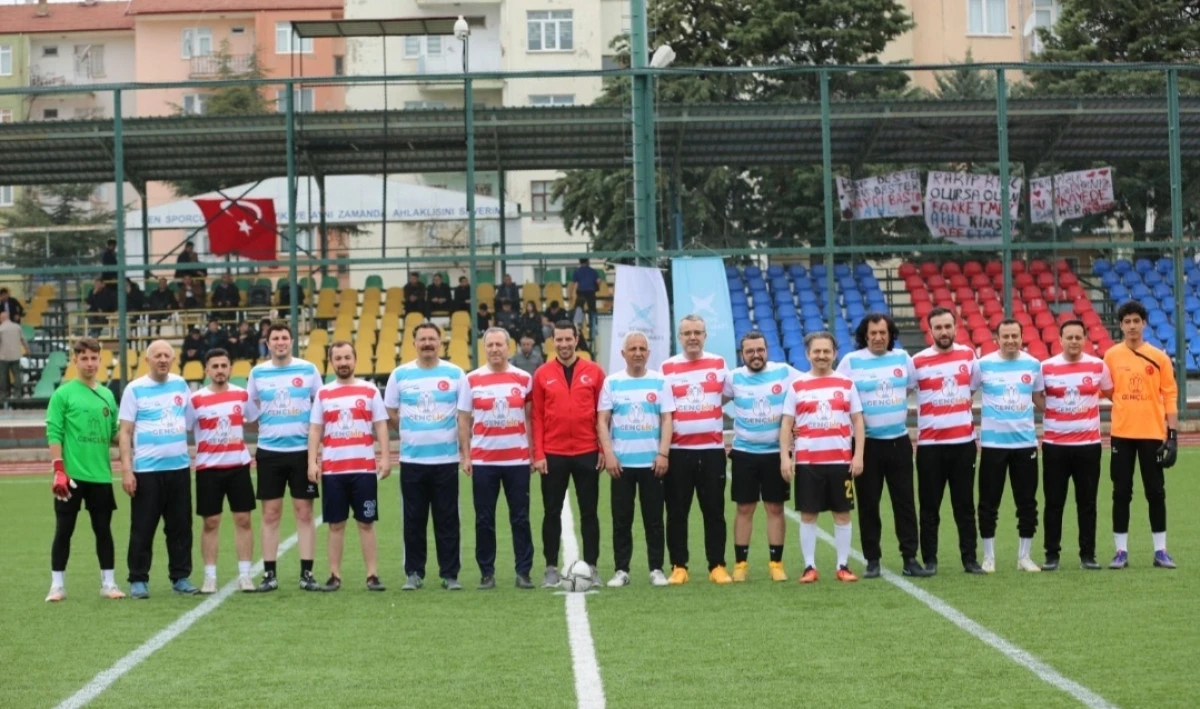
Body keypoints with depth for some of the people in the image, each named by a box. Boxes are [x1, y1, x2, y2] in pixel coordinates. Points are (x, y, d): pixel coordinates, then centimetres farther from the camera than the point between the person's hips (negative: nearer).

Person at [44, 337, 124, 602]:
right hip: (72, 475, -4)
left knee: (103, 529, 7)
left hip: (101, 475, 4)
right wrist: (58, 470, -14)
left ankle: (108, 583, 14)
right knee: (64, 531, 2)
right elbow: (53, 434, -8)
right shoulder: (63, 394, -3)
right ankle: (57, 585, 10)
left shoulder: (107, 395, 11)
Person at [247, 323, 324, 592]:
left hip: (302, 450, -1)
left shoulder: (308, 370, 0)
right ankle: (269, 574, 8)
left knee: (304, 513, 1)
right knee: (270, 514, 3)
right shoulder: (257, 373, 4)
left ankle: (306, 573, 6)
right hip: (269, 452, 1)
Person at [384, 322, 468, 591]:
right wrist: (412, 433, 10)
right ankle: (414, 573, 13)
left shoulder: (455, 374, 1)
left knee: (447, 520, 2)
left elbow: (464, 415, 4)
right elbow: (390, 412, 12)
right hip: (411, 460, 1)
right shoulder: (400, 374, 4)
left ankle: (450, 574, 8)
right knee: (414, 521, 5)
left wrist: (465, 450, 0)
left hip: (446, 459, -1)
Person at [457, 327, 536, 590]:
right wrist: (466, 456, -2)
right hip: (483, 461, 0)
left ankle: (523, 571, 9)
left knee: (520, 519, 3)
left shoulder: (523, 379, 4)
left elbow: (530, 418, 7)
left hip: (517, 460, 0)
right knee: (484, 520, 4)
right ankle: (487, 573, 12)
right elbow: (464, 421, 5)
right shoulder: (473, 380, 2)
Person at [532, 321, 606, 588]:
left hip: (587, 453, 0)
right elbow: (537, 416, 1)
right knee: (552, 512, 5)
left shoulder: (594, 372, 2)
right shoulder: (542, 374, 2)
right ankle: (551, 568, 12)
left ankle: (591, 566, 11)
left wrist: (604, 449, -1)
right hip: (553, 454, 0)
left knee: (589, 511, 5)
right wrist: (538, 454, -4)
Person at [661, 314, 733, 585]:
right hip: (678, 450, -1)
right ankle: (678, 566, 8)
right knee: (677, 512, 2)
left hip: (712, 448, 1)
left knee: (714, 511, 3)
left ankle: (717, 566, 8)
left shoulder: (719, 364, 6)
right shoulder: (668, 367, 3)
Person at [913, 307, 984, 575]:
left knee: (965, 505, 7)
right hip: (930, 444, -2)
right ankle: (929, 560, 9)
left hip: (964, 441, 2)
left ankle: (970, 558, 13)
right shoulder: (918, 361, -4)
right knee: (929, 507, 3)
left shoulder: (969, 356, 4)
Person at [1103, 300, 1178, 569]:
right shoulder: (1111, 356, 2)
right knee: (1121, 493, 4)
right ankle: (1121, 551, 9)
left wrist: (1172, 433, -5)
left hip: (1153, 434, -1)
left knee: (1156, 492, 4)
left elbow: (1170, 396, 0)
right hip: (1121, 434, 1)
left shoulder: (1159, 357, 0)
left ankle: (1160, 551, 11)